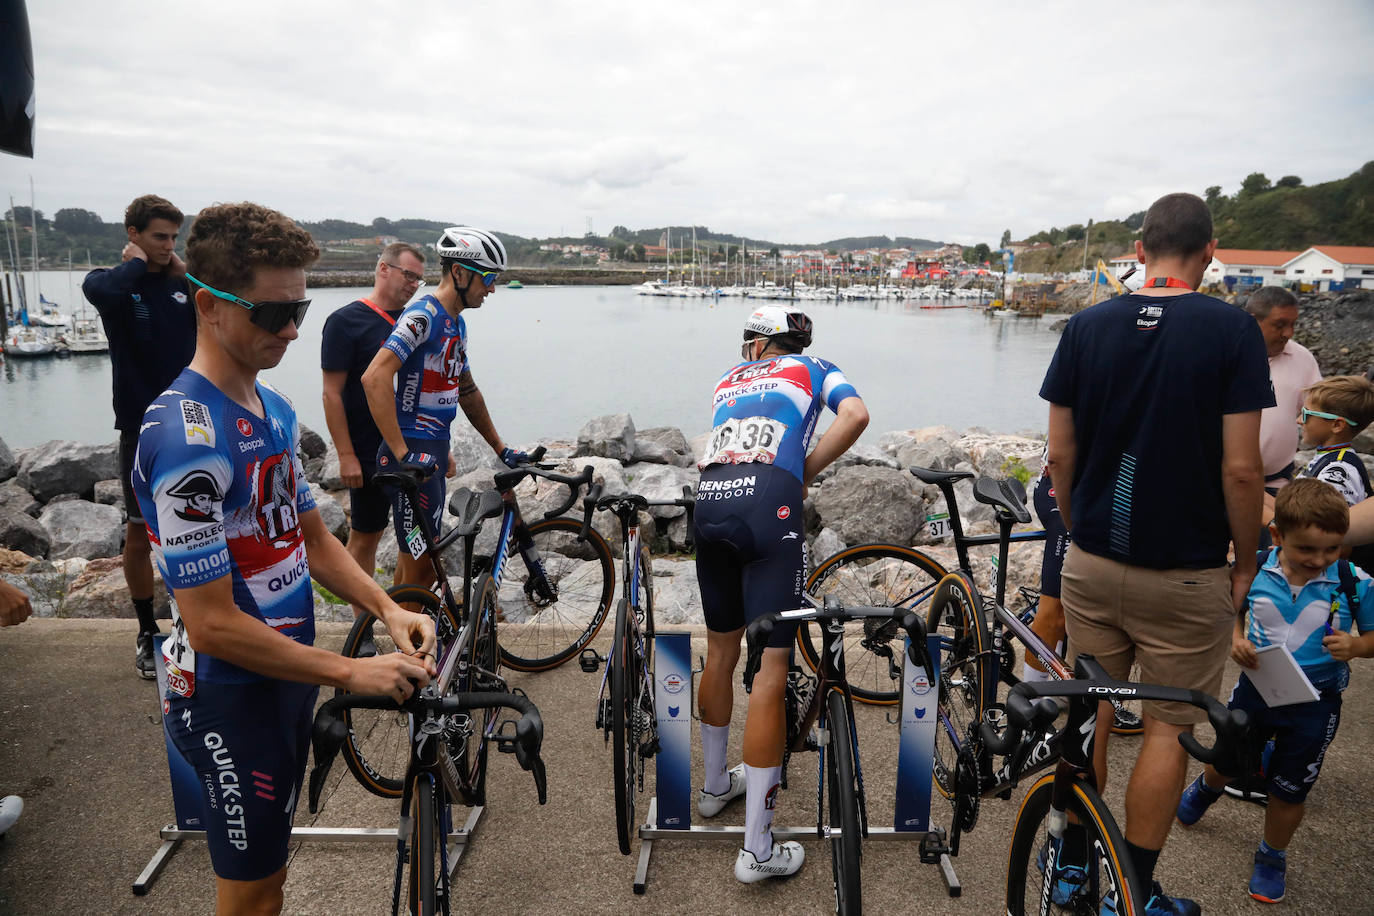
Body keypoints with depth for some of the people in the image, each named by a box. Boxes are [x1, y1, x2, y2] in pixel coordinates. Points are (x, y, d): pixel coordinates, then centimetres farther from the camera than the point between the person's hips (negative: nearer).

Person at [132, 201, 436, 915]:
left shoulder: (275, 410, 3)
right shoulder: (187, 438, -26)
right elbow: (213, 623, -26)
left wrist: (387, 609, -5)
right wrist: (350, 672, -21)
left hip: (287, 670, 8)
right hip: (229, 695, -8)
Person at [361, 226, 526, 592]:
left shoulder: (457, 323, 14)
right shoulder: (422, 316, -16)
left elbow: (468, 392, 24)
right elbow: (374, 378, -27)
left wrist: (501, 448, 24)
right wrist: (402, 454, -31)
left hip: (432, 453, 10)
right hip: (412, 455, -10)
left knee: (416, 555, 17)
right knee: (420, 562, -5)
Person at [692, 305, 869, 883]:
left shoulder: (728, 381, 30)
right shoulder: (813, 369, 21)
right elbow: (855, 416, 3)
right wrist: (805, 472, 11)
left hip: (709, 503, 4)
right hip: (769, 502, -4)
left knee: (720, 652, 21)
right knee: (772, 670, -2)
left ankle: (715, 786, 39)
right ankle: (757, 850, 1)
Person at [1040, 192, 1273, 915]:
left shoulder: (1086, 326, -2)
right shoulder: (1231, 329, -11)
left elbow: (1060, 456, 0)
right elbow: (1240, 468, -13)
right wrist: (1244, 563, 1)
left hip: (1091, 563, 3)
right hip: (1186, 574, -3)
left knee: (1089, 714, 18)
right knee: (1167, 728, 12)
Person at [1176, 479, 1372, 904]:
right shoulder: (1255, 570, -14)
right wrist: (1236, 641, -14)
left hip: (1314, 701, -1)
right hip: (1256, 687, 2)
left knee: (1288, 791, 13)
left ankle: (1272, 857, 39)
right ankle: (1206, 789, 58)